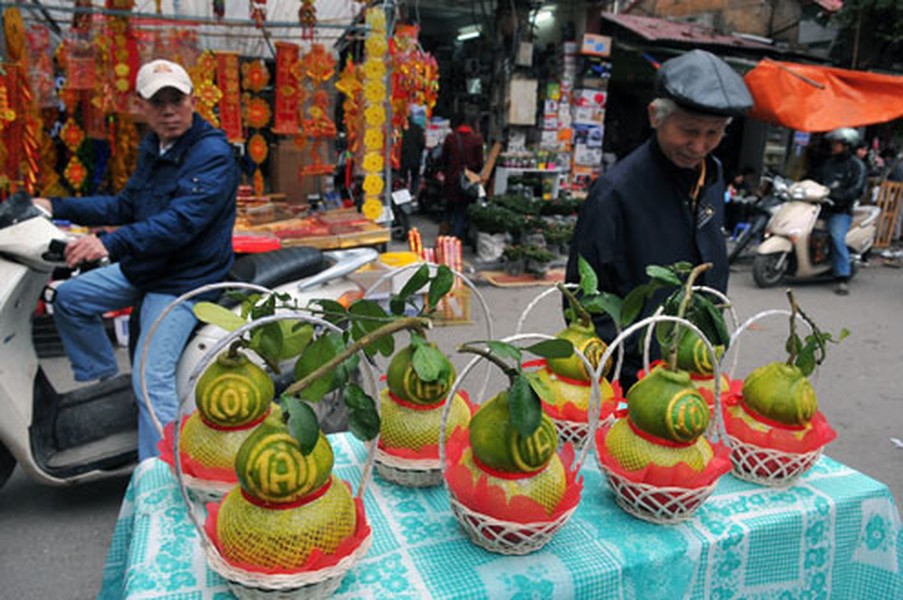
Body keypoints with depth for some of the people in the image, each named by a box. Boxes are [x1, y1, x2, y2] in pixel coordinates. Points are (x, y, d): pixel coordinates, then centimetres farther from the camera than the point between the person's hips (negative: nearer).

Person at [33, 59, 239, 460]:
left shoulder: (212, 154, -20)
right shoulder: (153, 147, 10)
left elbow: (180, 221, -32)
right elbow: (126, 207, 20)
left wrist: (111, 243, -42)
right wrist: (57, 208, 14)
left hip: (184, 279, -9)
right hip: (142, 268, 9)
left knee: (152, 381, -15)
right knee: (68, 299, 17)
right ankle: (103, 381, 30)